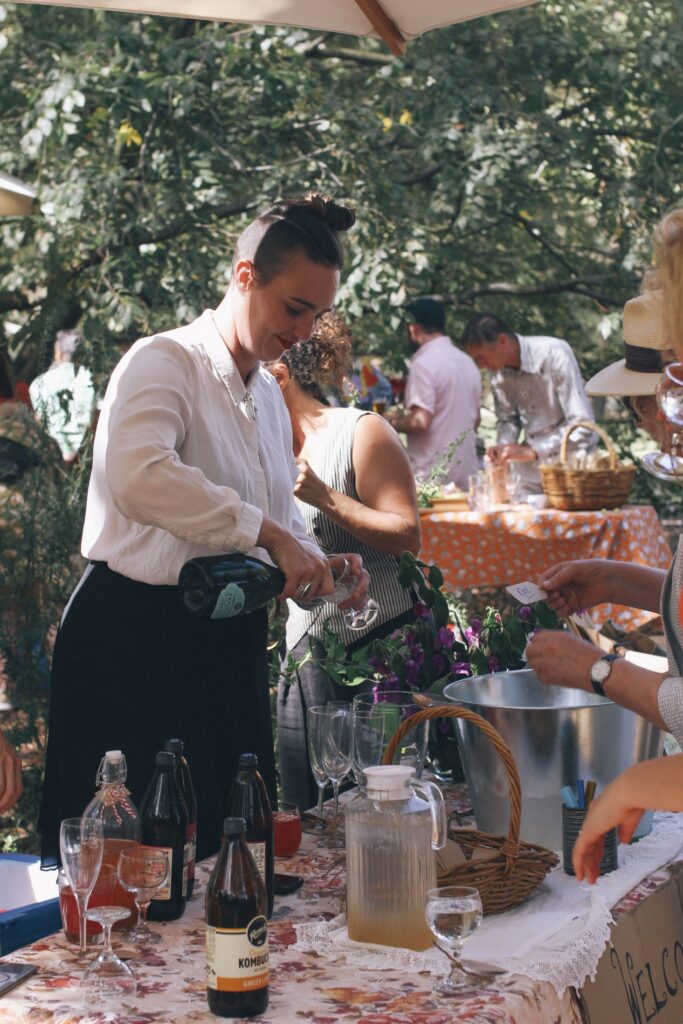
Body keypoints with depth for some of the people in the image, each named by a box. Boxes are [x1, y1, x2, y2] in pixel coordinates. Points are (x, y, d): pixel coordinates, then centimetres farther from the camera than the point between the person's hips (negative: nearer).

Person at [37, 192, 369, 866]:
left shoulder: (269, 395, 16)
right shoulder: (165, 362, -11)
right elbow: (137, 476, -32)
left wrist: (319, 565, 2)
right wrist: (267, 533, -28)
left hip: (227, 643, 8)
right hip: (134, 636, -8)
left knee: (225, 847, 13)